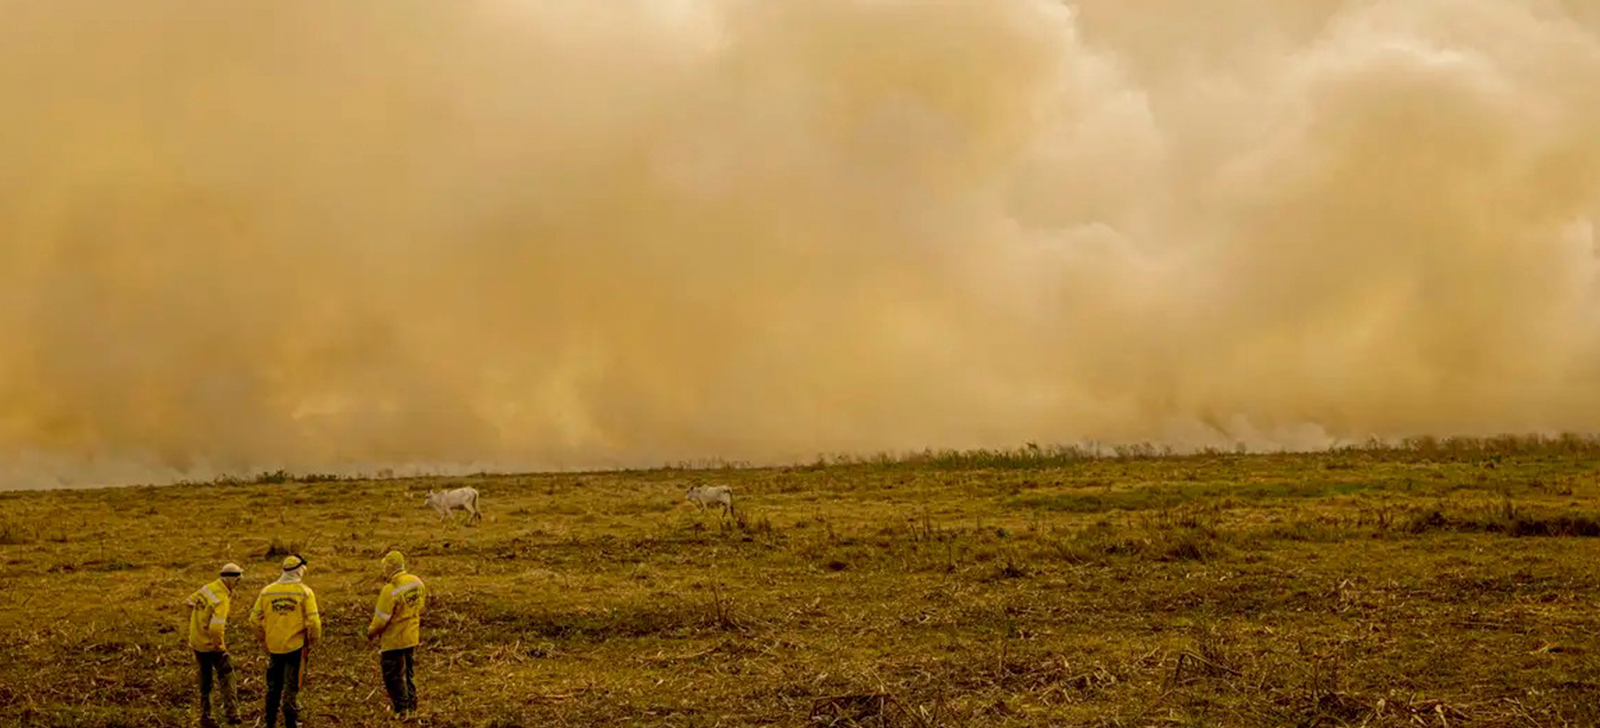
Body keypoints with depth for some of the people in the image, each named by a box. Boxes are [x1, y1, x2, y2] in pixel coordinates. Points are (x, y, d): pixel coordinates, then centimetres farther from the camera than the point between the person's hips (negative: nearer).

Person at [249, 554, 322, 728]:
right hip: (296, 648, -3)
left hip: (273, 648, 3)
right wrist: (313, 642, 1)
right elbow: (313, 621, -14)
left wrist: (263, 640, 14)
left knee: (273, 687, 17)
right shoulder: (304, 592, -10)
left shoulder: (267, 591, 1)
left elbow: (255, 618, 3)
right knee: (291, 688, 5)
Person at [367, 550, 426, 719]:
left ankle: (401, 708, 10)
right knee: (408, 673, 20)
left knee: (393, 676, 6)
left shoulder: (390, 590, -25)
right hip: (412, 637, 7)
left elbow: (381, 618, -18)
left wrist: (371, 632, -2)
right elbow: (421, 605, 8)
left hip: (393, 640, -7)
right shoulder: (417, 582, -4)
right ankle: (411, 706, 27)